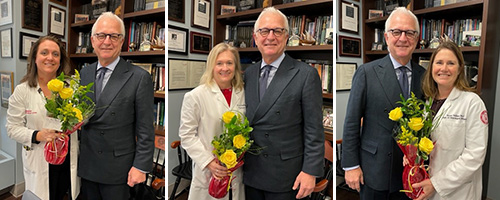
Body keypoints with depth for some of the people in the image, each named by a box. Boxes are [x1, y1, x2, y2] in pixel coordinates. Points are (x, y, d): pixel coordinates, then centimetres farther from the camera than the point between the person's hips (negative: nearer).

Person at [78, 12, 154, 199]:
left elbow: (145, 129, -11)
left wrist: (141, 166, -12)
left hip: (117, 170, -5)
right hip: (86, 166, 5)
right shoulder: (84, 73, 6)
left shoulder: (139, 77, -11)